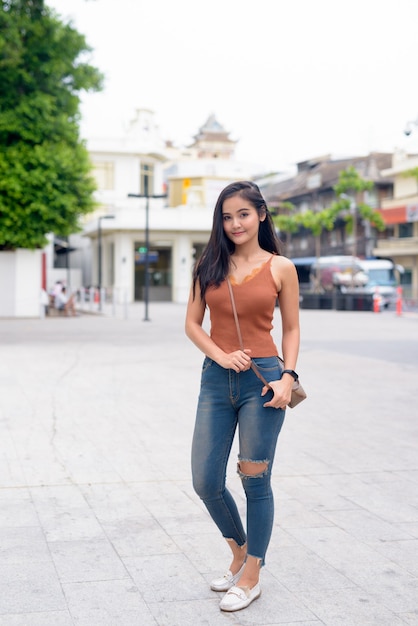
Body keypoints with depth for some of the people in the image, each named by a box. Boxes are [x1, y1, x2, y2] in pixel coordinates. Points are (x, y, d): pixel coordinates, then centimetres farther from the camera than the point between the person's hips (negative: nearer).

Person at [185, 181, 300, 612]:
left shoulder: (280, 268, 0)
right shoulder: (209, 266, 6)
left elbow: (291, 329, 5)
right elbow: (192, 323, 7)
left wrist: (287, 376, -9)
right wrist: (222, 356, -9)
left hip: (262, 380, -3)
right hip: (216, 380, 3)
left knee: (256, 481, 4)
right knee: (206, 483, 6)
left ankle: (251, 578, 21)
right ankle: (240, 553, 32)